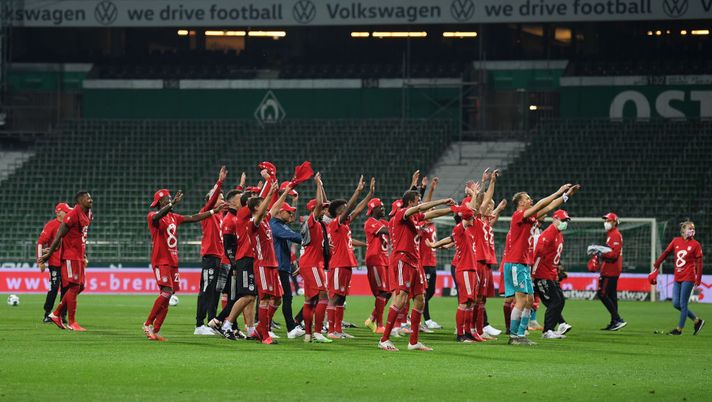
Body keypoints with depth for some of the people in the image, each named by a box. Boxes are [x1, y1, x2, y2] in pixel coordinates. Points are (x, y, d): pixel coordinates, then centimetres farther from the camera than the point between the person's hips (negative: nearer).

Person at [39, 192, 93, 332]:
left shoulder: (88, 215, 12)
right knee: (74, 287, -6)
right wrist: (48, 254, -12)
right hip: (71, 256, -9)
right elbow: (59, 235, -14)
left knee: (80, 287, 11)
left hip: (79, 257, 9)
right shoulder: (73, 215, -16)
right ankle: (71, 323, 0)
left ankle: (56, 314, 19)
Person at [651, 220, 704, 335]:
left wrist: (698, 278, -13)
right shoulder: (676, 241, 7)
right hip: (677, 278, 5)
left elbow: (699, 262, -5)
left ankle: (679, 329, 7)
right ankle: (697, 320, 18)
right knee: (676, 304, 4)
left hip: (688, 278, -5)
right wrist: (656, 266, 8)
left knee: (683, 303, -3)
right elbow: (665, 253, 10)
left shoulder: (695, 244, -3)